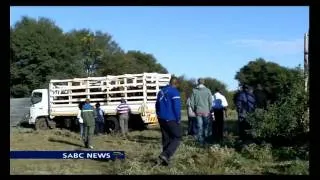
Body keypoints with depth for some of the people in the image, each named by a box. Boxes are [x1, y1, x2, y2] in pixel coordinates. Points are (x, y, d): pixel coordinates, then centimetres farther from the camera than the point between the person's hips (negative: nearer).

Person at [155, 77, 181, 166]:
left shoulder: (161, 91, 13)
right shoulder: (174, 92, -11)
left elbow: (157, 105, 19)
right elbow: (177, 107, -17)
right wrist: (178, 119, -8)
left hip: (162, 119, 7)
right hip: (171, 119, -7)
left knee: (166, 139, 13)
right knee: (177, 138, 1)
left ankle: (165, 159, 13)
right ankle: (165, 155, -16)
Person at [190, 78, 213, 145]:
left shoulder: (194, 90, -1)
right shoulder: (207, 90, -4)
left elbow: (192, 102, -1)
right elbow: (210, 101, -4)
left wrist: (194, 110, 11)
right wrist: (209, 110, 8)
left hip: (198, 111, 1)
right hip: (206, 111, -1)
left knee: (199, 126, 5)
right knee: (206, 126, 12)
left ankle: (201, 141, 6)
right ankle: (205, 139, 14)